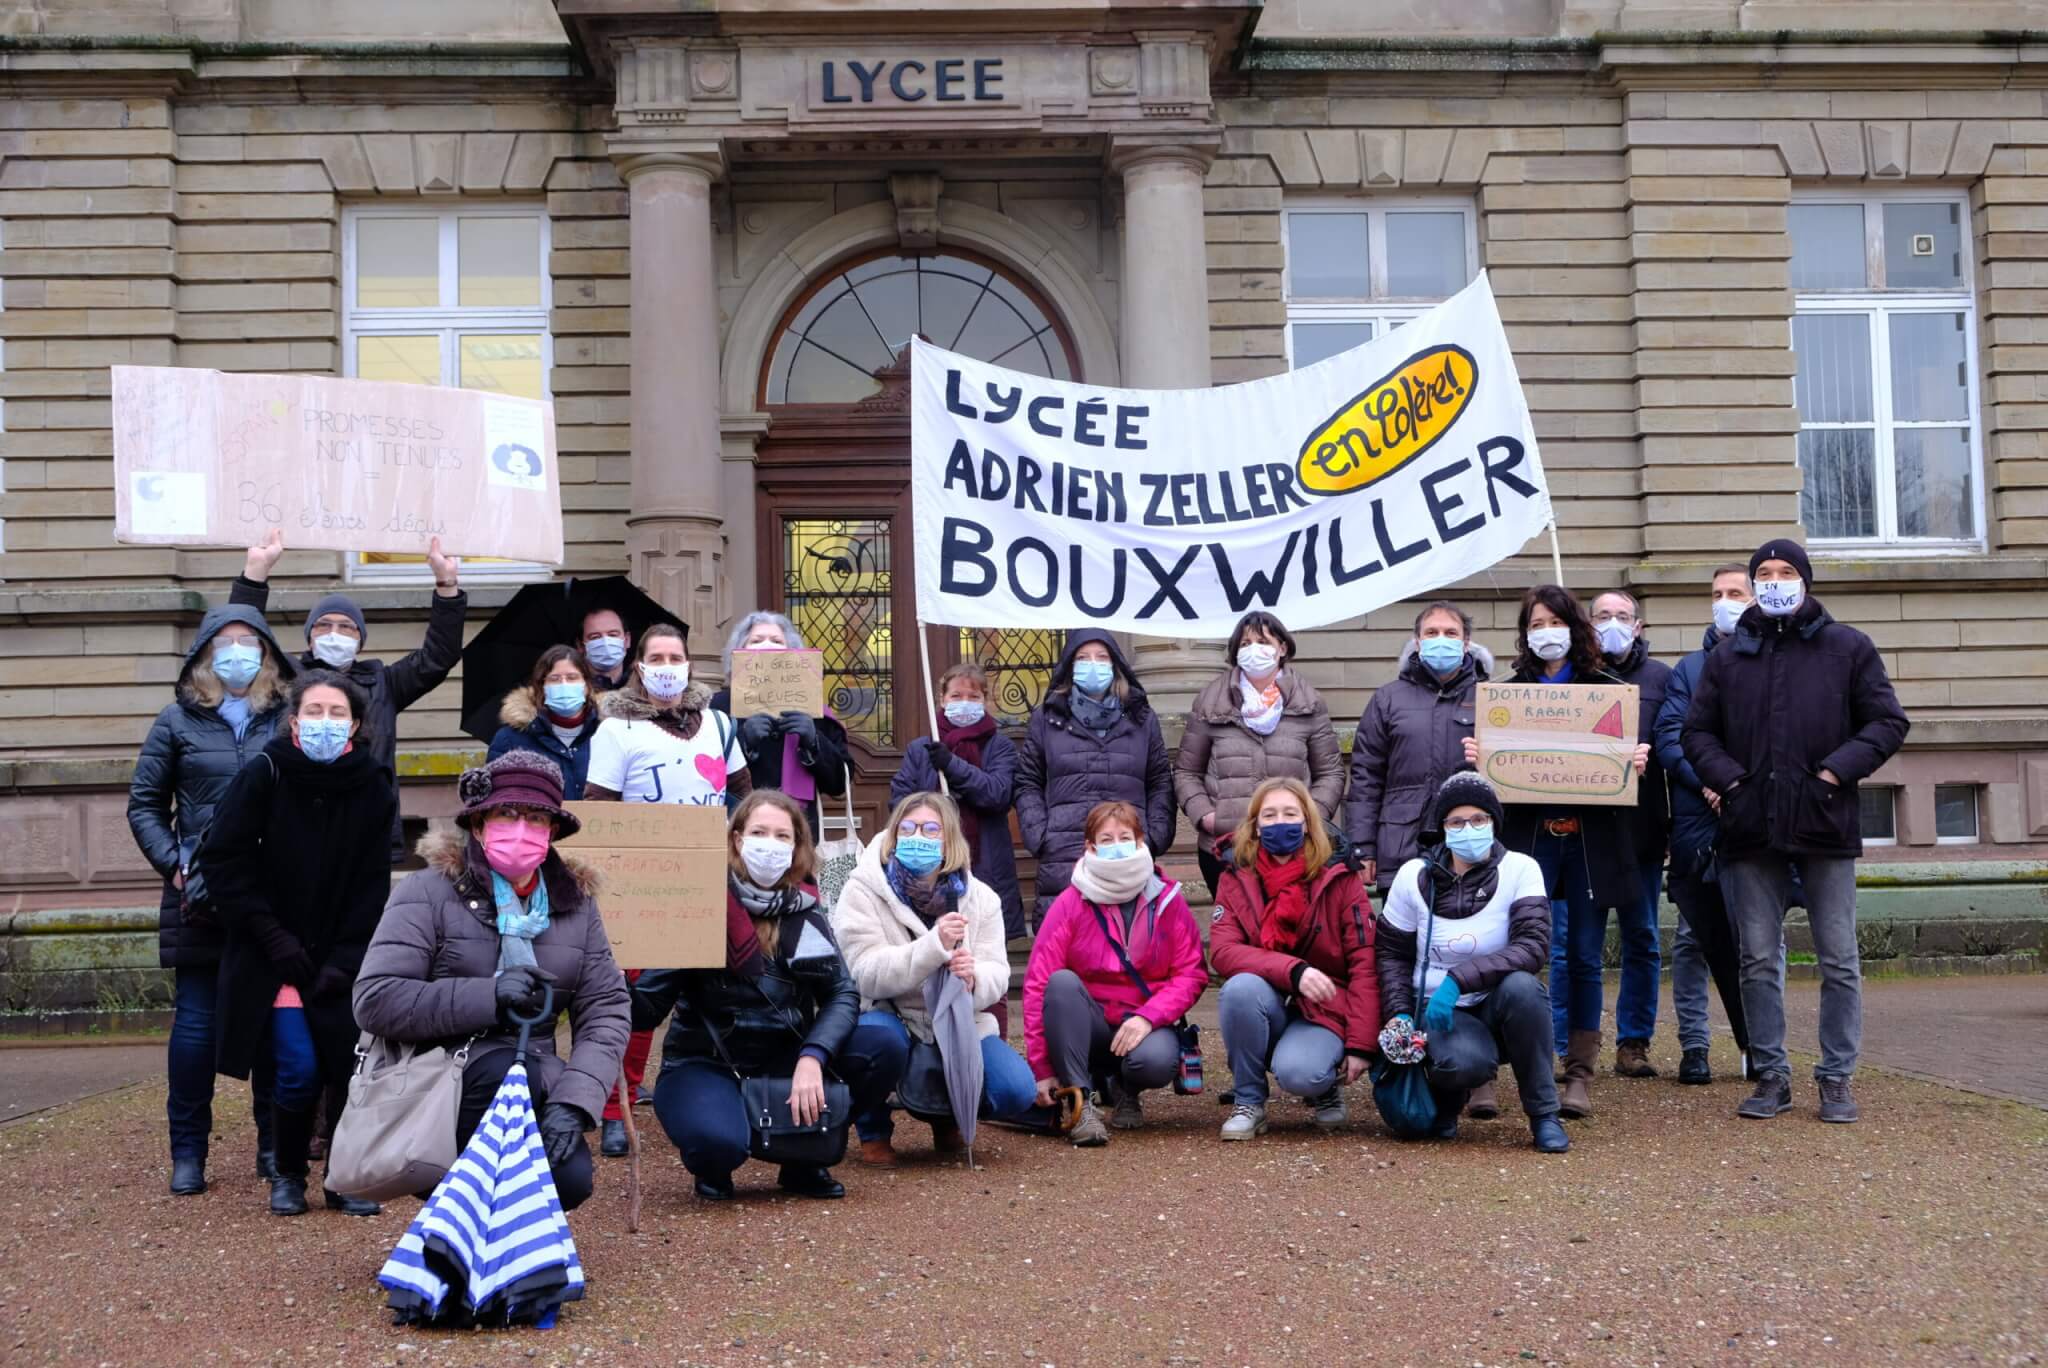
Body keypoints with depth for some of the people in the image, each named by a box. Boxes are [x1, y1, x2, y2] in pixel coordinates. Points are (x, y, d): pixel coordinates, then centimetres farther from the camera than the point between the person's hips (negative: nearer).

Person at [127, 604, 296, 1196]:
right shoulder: (179, 719, 5)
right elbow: (144, 804, 7)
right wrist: (173, 865, -5)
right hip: (201, 897, -1)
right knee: (196, 1021, 1)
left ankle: (275, 1145, 16)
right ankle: (187, 1153, 9)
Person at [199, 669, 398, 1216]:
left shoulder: (372, 786, -4)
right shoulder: (264, 775, -10)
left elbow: (373, 884, -1)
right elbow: (221, 860, -7)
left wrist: (346, 959, -9)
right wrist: (272, 937, -11)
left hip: (342, 958, 2)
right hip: (275, 955, -2)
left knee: (352, 1066, -5)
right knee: (299, 1068, -11)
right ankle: (288, 1175, 13)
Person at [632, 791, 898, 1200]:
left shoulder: (805, 913, 1)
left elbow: (842, 994, -7)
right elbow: (645, 1011, -12)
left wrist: (811, 1059, -25)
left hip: (782, 1062, 4)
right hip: (704, 1064, -4)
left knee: (882, 1048, -20)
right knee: (720, 1141, -37)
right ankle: (714, 1168, 3)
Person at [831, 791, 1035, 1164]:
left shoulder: (979, 897, 2)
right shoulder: (863, 891, -10)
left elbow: (997, 975, -5)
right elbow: (867, 974, -22)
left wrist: (974, 979, -30)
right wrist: (934, 946, -36)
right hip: (889, 1021, -3)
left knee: (1017, 1094, -20)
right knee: (877, 1035, -40)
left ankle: (945, 1110, 17)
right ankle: (873, 1131, -7)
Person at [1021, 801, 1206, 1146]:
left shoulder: (1166, 899, -4)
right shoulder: (1070, 904, -9)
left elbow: (1191, 974, -6)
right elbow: (1038, 984, -13)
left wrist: (1147, 1017, -23)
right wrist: (1041, 1069, -18)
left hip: (1143, 1026, 0)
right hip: (1087, 1027, 0)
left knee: (1156, 1061, -34)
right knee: (1062, 981, -30)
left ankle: (1124, 1090, 6)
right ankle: (1079, 1100, -23)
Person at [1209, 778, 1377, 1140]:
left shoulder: (1339, 880, -4)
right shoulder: (1236, 881, 0)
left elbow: (1365, 965, -7)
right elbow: (1222, 951, -15)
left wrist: (1360, 1045, -15)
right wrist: (1293, 971, -30)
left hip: (1323, 1014, -2)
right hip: (1263, 1010, 2)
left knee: (1298, 1073, -33)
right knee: (1242, 986, -32)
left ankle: (1326, 1086, 7)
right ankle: (1248, 1102, -11)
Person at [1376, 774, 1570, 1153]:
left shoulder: (1520, 870, -8)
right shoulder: (1415, 876, -2)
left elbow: (1534, 948, -21)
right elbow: (1392, 952, 6)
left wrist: (1457, 979, -30)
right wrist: (1399, 1013, -11)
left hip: (1501, 1007, 0)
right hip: (1438, 1009, 0)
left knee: (1521, 985, -36)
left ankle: (1543, 1115, -15)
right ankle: (1445, 1104, 6)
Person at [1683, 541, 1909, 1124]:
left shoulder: (1847, 647, 6)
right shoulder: (1727, 655, 11)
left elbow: (1888, 722, 4)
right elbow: (1696, 732, 13)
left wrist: (1839, 769, -10)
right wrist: (1726, 777, -5)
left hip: (1826, 822, -2)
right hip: (1753, 829, 2)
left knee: (1839, 960, 2)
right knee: (1758, 960, 4)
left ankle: (1836, 1078, 11)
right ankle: (1771, 1075, 13)